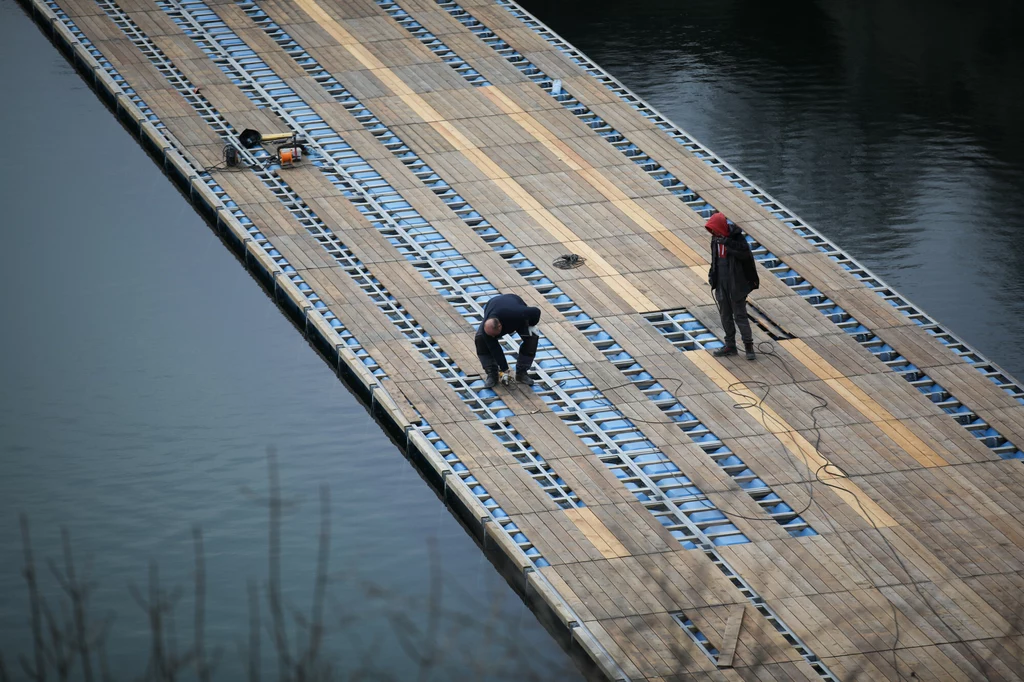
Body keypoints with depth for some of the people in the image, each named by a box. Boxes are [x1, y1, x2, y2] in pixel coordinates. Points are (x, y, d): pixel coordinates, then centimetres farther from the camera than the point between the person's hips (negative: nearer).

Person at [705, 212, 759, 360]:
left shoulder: (736, 238, -16)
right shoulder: (716, 239, 5)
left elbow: (744, 253, -33)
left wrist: (727, 242, -36)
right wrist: (712, 275, 8)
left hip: (736, 284, -7)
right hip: (721, 283, 7)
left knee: (740, 315, -2)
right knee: (725, 315, 13)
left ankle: (748, 345, 7)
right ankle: (730, 345, 24)